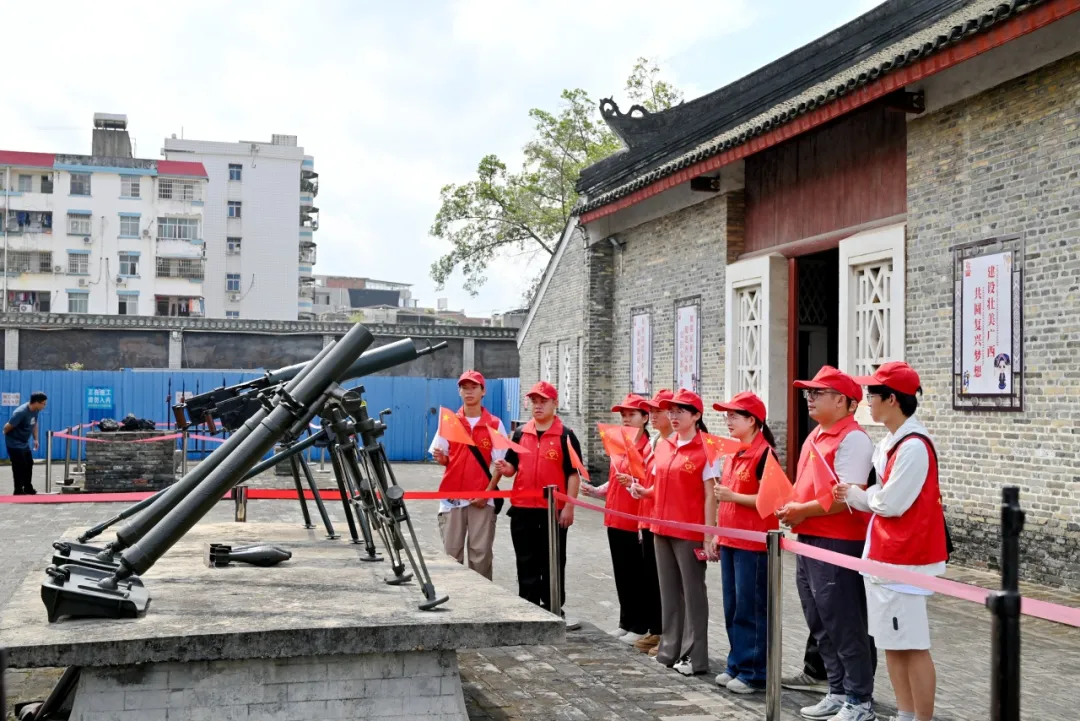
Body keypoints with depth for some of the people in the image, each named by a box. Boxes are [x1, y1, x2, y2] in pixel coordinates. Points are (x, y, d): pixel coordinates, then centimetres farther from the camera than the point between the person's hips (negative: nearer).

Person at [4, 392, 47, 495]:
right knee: (19, 467, -5)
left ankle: (28, 489, 28)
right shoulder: (21, 412, -30)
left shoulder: (35, 410, -3)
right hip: (14, 443, -9)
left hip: (24, 443, 9)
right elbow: (7, 427, -22)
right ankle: (19, 492, 7)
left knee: (29, 464, 15)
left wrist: (35, 439, 15)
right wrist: (9, 436, -3)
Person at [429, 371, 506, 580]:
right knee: (451, 553, 5)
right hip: (452, 497, 2)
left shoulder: (494, 424, 1)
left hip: (482, 499, -2)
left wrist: (488, 492, -10)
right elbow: (443, 459, 11)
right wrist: (440, 458, -13)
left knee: (481, 553, 2)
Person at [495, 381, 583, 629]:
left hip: (553, 510, -4)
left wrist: (569, 506, -12)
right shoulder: (520, 433, 10)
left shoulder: (565, 435, -3)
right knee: (526, 563, 11)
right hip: (522, 509, 4)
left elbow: (573, 474, -5)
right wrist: (504, 468, -9)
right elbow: (512, 467, 15)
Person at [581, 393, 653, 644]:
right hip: (615, 521, 8)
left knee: (636, 576, 1)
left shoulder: (649, 448, -11)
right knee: (621, 575, 13)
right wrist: (594, 490, 6)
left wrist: (634, 483, -30)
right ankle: (626, 623, 23)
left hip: (636, 523, -7)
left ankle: (640, 627, 11)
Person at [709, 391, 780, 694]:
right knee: (732, 607, 12)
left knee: (751, 609, -2)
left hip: (753, 543, -8)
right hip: (730, 541, 8)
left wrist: (731, 495, -20)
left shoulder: (764, 453, -12)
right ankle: (737, 665, 22)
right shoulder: (733, 454, 14)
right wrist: (719, 533, 17)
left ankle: (754, 672, 6)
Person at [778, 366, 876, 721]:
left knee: (845, 626, -1)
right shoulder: (816, 436, 15)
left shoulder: (852, 438, -14)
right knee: (821, 624, 16)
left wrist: (803, 511, -16)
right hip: (810, 540, 10)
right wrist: (791, 508, 4)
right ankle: (838, 692, 28)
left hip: (838, 544, -10)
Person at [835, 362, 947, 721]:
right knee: (892, 644, 15)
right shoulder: (890, 441, 11)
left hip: (905, 558, -10)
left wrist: (857, 494, -2)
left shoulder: (913, 446, -19)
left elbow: (891, 503, -20)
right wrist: (854, 496, -4)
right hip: (883, 554, 10)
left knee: (913, 646, -2)